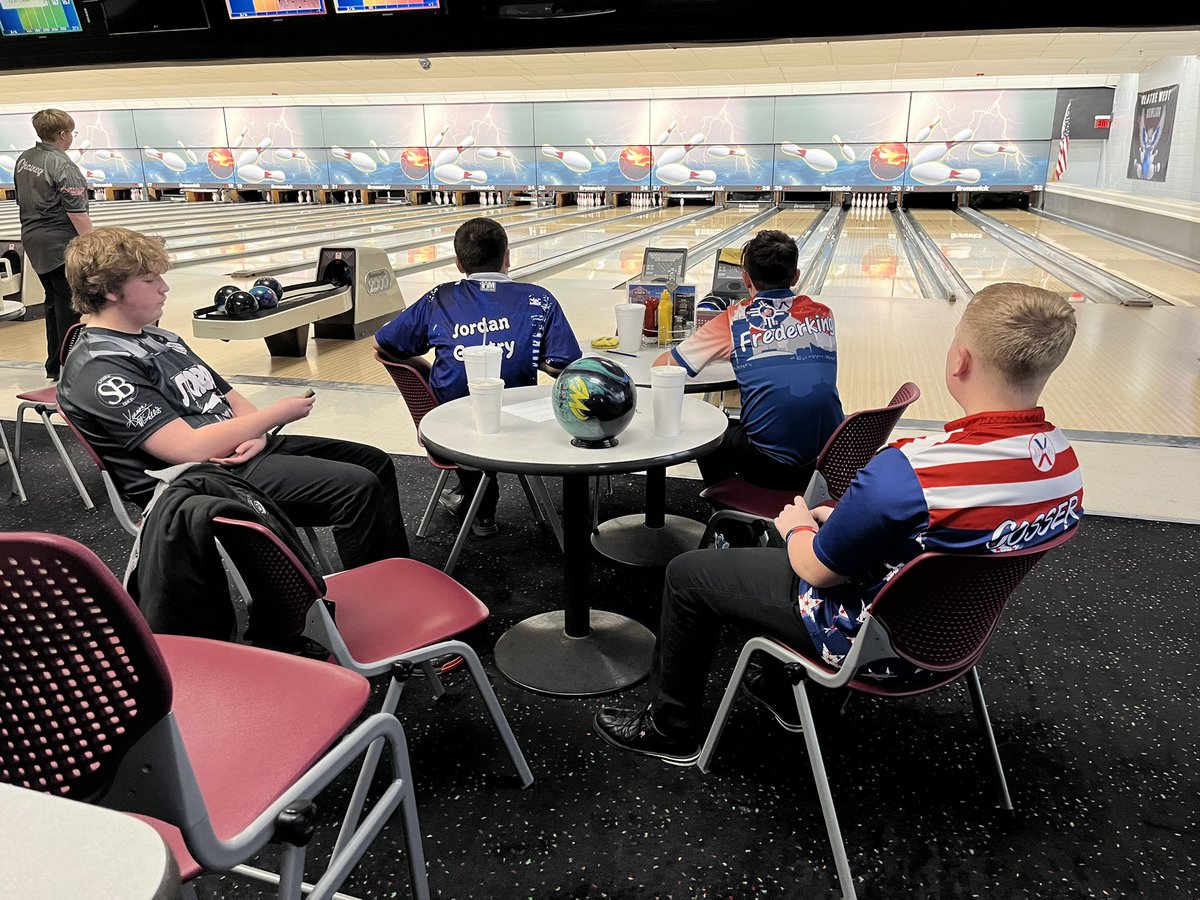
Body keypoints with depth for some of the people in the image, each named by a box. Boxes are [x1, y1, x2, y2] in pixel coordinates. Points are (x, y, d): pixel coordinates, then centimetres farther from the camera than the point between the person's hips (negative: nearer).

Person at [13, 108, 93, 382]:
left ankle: (54, 364, 22)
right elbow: (77, 214, -21)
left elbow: (23, 199, 17)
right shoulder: (63, 168, -17)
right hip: (61, 245, -9)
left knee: (53, 301, 16)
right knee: (69, 306, -3)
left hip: (33, 239, 9)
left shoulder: (23, 160, 9)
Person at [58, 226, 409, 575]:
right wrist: (276, 414, -17)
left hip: (241, 450, 10)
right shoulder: (100, 371, -17)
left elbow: (228, 396, 14)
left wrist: (258, 433, -9)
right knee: (357, 487, -21)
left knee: (375, 462, 8)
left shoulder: (160, 339, 13)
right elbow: (190, 448, -25)